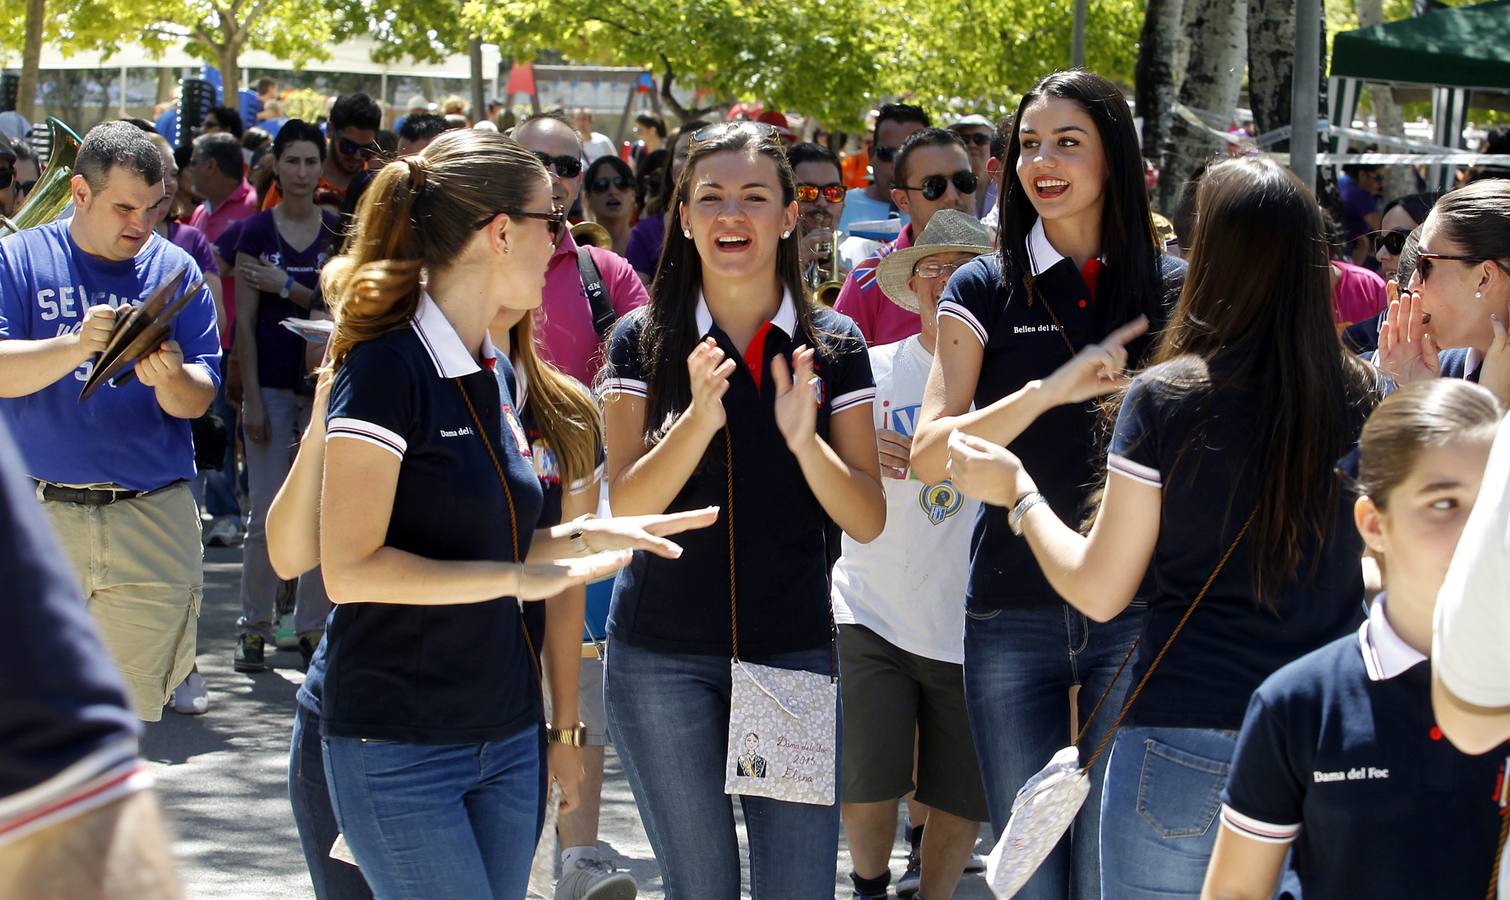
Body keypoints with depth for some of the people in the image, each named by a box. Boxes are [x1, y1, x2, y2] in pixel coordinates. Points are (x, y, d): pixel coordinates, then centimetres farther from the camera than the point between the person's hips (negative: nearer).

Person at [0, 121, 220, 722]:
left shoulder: (175, 271, 6)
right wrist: (77, 346, -26)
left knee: (132, 712, 2)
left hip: (153, 521, 1)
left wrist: (169, 378, -24)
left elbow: (199, 399, -1)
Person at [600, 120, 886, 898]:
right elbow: (627, 505, -9)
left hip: (793, 652, 1)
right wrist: (699, 416, -25)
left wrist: (804, 439, -20)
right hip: (663, 659, 0)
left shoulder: (832, 346, 2)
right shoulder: (644, 340, 0)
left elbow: (868, 521, -2)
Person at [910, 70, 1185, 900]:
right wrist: (1048, 393, -21)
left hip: (1135, 610, 0)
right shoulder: (986, 291, 3)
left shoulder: (1171, 292, 4)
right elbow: (928, 456, -8)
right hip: (1013, 614, 0)